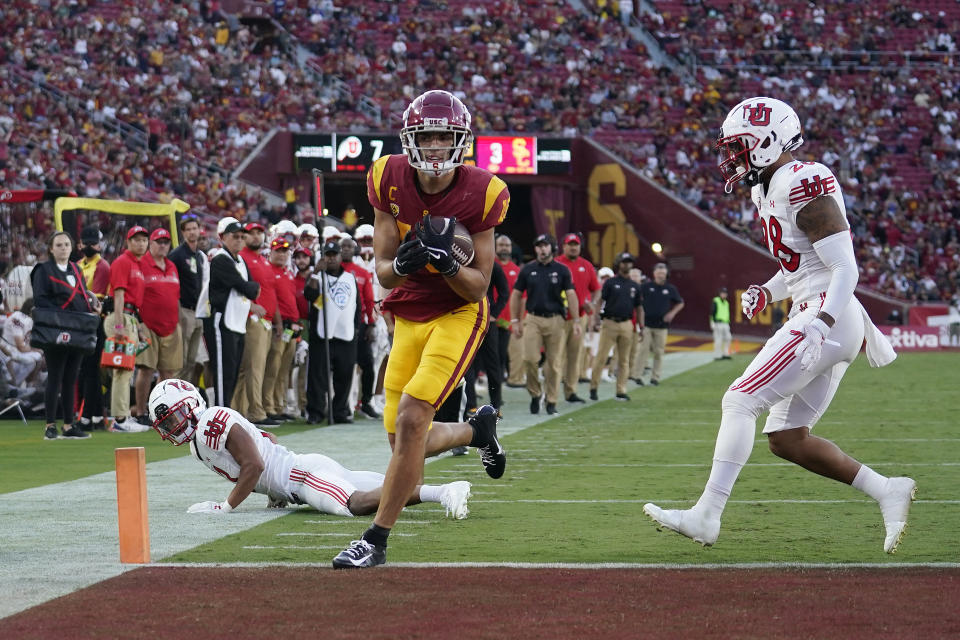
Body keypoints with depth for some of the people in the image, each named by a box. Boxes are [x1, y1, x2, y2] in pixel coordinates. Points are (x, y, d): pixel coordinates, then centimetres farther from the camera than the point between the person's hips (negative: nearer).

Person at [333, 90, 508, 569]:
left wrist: (447, 262, -31)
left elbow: (478, 288, -11)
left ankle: (376, 539, -11)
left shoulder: (480, 193, -16)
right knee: (406, 442, 5)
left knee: (411, 418, -21)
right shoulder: (390, 181, -9)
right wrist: (404, 263, -30)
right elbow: (383, 273, -6)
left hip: (459, 314, -4)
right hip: (409, 316, 4)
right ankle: (477, 429, 39)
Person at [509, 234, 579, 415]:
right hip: (533, 319, 0)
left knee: (554, 363, 0)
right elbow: (516, 295, 12)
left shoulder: (562, 270, 5)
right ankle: (535, 394, 7)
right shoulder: (527, 270, 8)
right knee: (530, 359, -12)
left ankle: (551, 401, 8)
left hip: (556, 320, 0)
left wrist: (576, 321, -8)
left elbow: (571, 295, 1)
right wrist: (515, 321, 5)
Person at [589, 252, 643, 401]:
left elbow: (639, 308, 17)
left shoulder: (635, 286, 13)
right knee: (601, 357, -5)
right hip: (609, 323, -4)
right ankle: (593, 387, 2)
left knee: (624, 360, 5)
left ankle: (621, 391, 9)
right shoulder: (610, 283, 2)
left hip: (627, 325, 4)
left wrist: (641, 327, 10)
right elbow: (600, 301, -3)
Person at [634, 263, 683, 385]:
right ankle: (637, 375, -2)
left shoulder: (670, 289, 7)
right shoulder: (645, 286, 1)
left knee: (659, 352, 3)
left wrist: (672, 313, 3)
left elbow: (680, 303, 18)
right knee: (642, 350, -6)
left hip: (662, 326, 2)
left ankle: (655, 377, 11)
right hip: (646, 324, -2)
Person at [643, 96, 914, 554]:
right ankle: (888, 492, 12)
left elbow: (845, 267, -18)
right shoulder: (767, 190, 15)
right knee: (786, 440, 9)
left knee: (740, 401, -11)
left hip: (827, 320, -10)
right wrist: (766, 292, 11)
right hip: (817, 322, 10)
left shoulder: (802, 186, -15)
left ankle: (706, 516, -9)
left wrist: (823, 321, -27)